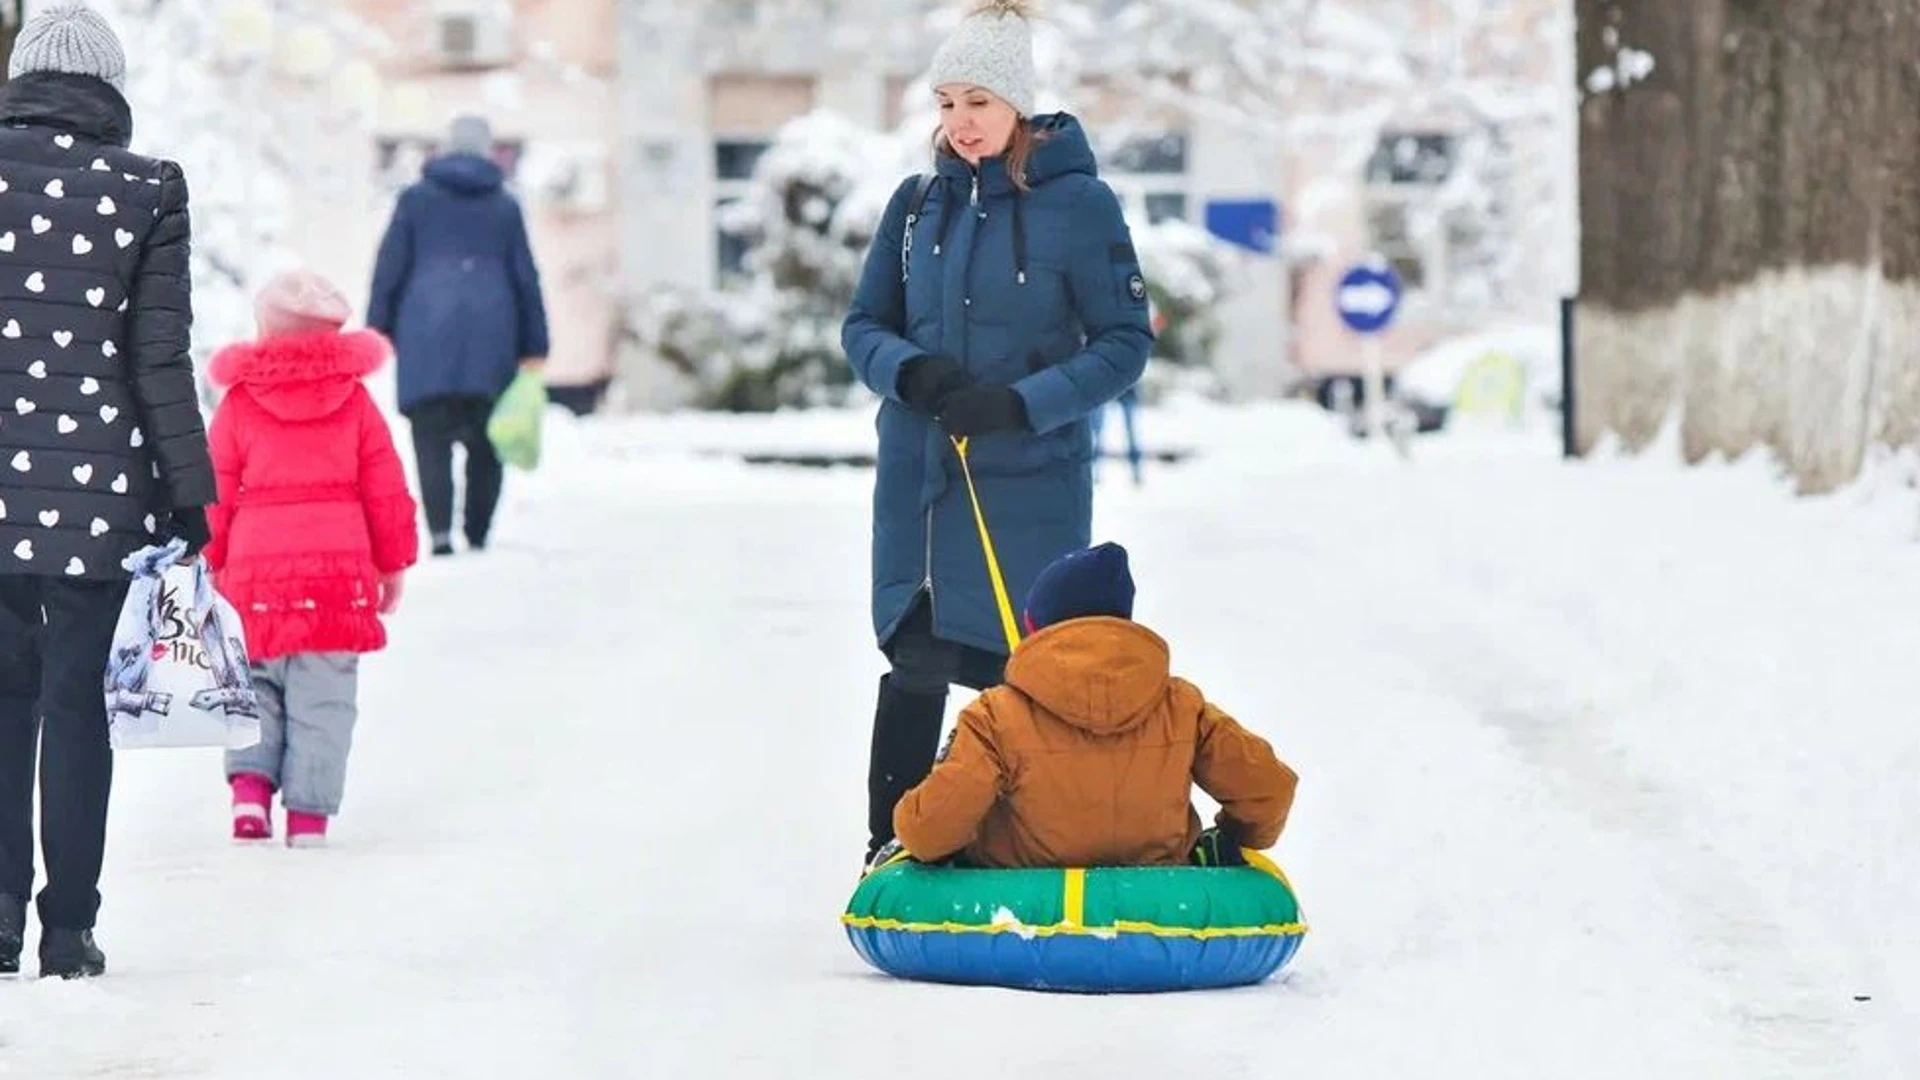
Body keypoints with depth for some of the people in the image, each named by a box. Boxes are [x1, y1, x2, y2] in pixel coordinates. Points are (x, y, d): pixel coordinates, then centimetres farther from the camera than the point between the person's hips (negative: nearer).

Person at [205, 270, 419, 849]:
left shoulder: (238, 403, 3)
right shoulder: (355, 401, 4)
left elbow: (216, 492, 4)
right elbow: (386, 491, 6)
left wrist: (210, 563, 14)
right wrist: (392, 564, 15)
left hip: (255, 567, 0)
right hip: (339, 569, 0)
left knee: (256, 688, 14)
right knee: (323, 697, 3)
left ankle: (249, 781, -4)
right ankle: (308, 811, 0)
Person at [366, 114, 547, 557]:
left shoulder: (416, 199, 8)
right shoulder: (505, 206, 10)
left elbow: (389, 267, 5)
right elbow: (526, 277, 10)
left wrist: (378, 331, 9)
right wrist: (534, 349, 13)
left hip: (427, 334, -1)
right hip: (490, 334, 1)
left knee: (431, 438, -7)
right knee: (485, 442, 9)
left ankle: (440, 532, -25)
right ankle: (477, 535, 7)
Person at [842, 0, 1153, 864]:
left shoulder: (1079, 203, -7)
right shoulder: (919, 201, 6)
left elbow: (1125, 343, -8)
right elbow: (863, 327, 9)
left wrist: (1022, 403, -21)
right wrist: (911, 372, -14)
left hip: (1032, 486, -4)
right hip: (919, 478, 4)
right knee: (914, 668, 8)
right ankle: (890, 854, 17)